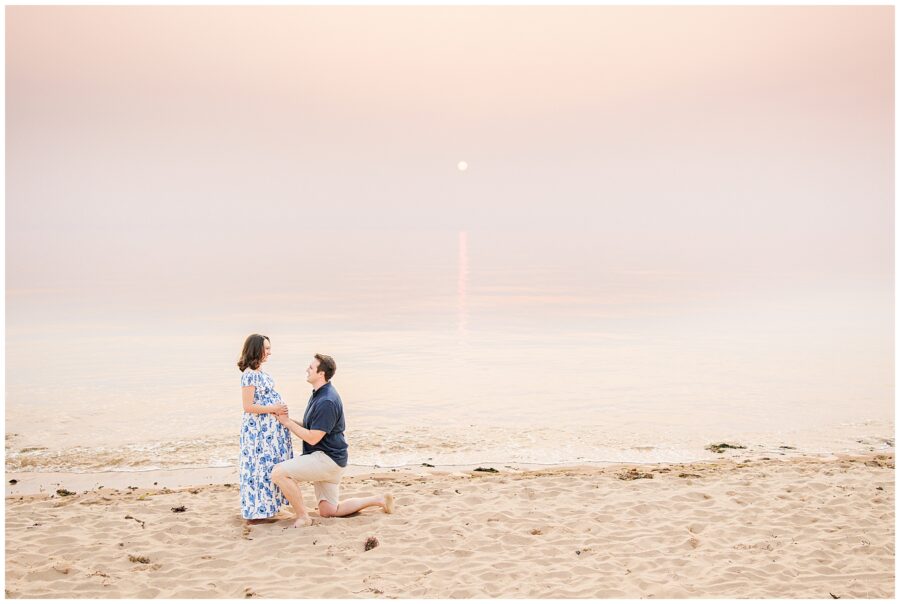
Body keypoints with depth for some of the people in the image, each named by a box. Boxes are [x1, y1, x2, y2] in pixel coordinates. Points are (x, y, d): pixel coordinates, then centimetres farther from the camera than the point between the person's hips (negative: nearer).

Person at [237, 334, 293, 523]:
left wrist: (280, 410, 8)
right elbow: (248, 407, -20)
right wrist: (273, 409, -17)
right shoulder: (249, 375, -16)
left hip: (270, 428, 9)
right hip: (258, 429, -9)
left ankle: (264, 507, 23)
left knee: (269, 467, 14)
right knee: (260, 467, -3)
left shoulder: (260, 373, 11)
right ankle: (255, 512, 6)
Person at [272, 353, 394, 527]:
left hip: (327, 458, -10)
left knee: (279, 473, -18)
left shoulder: (327, 402, -22)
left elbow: (312, 438, -22)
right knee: (328, 511, 14)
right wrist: (288, 420, 2)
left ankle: (302, 517, -6)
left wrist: (287, 422, -14)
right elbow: (312, 427, 16)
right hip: (325, 458, 10)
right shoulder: (318, 394, 12)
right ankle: (379, 500, 20)